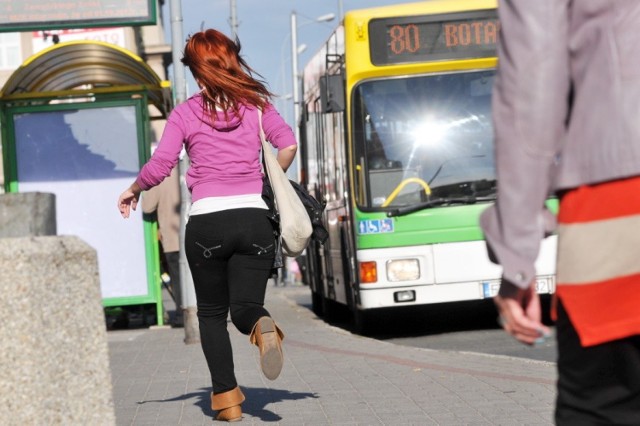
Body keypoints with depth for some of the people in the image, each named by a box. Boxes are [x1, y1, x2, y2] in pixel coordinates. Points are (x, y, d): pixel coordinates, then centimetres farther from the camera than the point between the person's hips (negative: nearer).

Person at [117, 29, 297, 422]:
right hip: (254, 219, 1)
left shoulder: (186, 113, 5)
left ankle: (227, 397, 3)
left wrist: (134, 191, 17)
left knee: (212, 313, 14)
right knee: (246, 307, 5)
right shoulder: (256, 104, 10)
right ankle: (262, 326, -32)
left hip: (206, 222, -1)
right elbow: (288, 145, -2)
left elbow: (159, 167, -2)